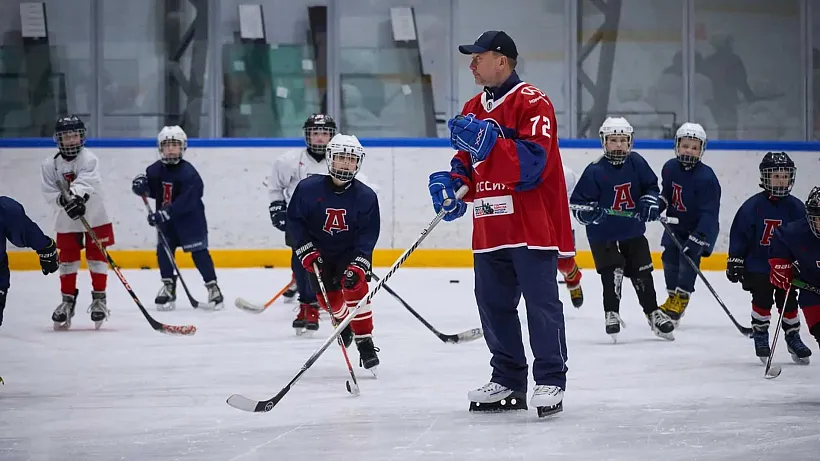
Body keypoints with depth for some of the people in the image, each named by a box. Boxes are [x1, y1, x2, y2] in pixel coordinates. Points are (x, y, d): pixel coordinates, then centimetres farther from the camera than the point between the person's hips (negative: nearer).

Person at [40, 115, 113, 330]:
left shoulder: (88, 159, -14)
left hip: (95, 217, -2)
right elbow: (49, 193, -11)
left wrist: (76, 195, -50)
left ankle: (99, 299, 13)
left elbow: (86, 181, -32)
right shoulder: (50, 165, -5)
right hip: (66, 221, 2)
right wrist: (63, 200, -32)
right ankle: (68, 300, 16)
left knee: (97, 258, 2)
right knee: (67, 261, 5)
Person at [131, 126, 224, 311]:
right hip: (166, 219, 6)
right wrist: (142, 186, -12)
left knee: (199, 252, -7)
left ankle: (212, 287, -1)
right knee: (163, 250, 1)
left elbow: (186, 202, -27)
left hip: (190, 219, -6)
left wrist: (165, 213, -32)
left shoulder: (188, 173, -21)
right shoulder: (155, 170, -1)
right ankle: (168, 286, 13)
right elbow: (153, 191, 11)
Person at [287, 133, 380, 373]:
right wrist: (307, 250, -15)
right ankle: (342, 319, 41)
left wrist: (358, 264, -27)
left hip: (351, 251, -1)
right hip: (319, 251, 2)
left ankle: (365, 342, -16)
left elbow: (368, 234, -16)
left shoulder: (366, 196, -16)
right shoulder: (308, 188, -16)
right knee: (329, 298, 2)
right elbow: (295, 220, -7)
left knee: (355, 286, -24)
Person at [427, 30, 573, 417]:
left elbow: (534, 160, -21)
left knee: (541, 302, -4)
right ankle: (508, 381, 19)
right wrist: (454, 183, 1)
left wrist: (486, 141, -27)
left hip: (532, 223, -8)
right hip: (489, 226, 8)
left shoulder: (532, 102, -10)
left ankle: (551, 381, 3)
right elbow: (466, 160, 22)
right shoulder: (473, 109, 16)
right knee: (493, 303, 10)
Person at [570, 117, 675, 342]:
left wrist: (650, 201, -10)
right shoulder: (595, 171, -15)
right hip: (603, 234, -4)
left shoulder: (637, 163, -4)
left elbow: (651, 186, 10)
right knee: (612, 272, -14)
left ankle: (653, 314, 24)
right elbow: (577, 201, -12)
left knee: (642, 273, 9)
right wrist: (587, 212, -31)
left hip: (633, 231, 4)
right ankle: (611, 314, 2)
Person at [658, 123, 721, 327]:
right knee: (670, 257, 6)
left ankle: (681, 300, -7)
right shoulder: (670, 168, -8)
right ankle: (672, 298, 21)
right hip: (676, 223, 6)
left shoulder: (706, 177, -27)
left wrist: (698, 238, -35)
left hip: (701, 227, -6)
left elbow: (709, 212, -29)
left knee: (688, 258, -18)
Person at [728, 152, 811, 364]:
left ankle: (793, 337, 21)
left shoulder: (796, 207, -2)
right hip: (757, 265, -2)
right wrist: (735, 260, -6)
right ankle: (760, 335, 9)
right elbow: (739, 234, -4)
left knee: (788, 301, 5)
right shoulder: (753, 206, -9)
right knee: (762, 300, -9)